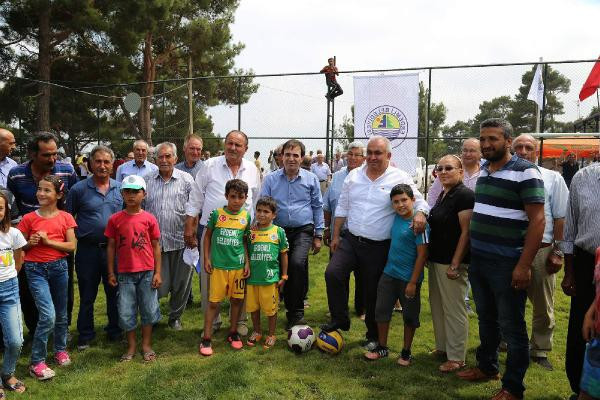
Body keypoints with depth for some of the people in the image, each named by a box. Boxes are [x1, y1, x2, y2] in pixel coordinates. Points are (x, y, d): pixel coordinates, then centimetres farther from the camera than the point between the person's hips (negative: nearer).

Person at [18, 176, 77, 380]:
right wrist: (31, 243, -15)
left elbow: (72, 246, -6)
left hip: (59, 268, 2)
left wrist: (48, 241, -16)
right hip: (35, 269, -2)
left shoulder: (65, 218, -1)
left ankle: (60, 349, 38)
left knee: (61, 314, 15)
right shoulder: (29, 218, -2)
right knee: (48, 315, -13)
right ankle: (36, 362, 1)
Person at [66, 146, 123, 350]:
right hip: (88, 249, -2)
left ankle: (115, 331, 29)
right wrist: (77, 235, -5)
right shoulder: (79, 189, -4)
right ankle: (85, 335, 25)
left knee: (114, 292, 13)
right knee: (87, 296, 10)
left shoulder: (120, 188, 4)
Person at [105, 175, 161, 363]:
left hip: (147, 272, 0)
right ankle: (131, 345, 26)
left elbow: (156, 246, 1)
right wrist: (111, 273, 3)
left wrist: (157, 272, -2)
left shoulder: (149, 219, -3)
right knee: (126, 312, 7)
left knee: (148, 309, 9)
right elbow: (111, 246, 4)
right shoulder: (115, 219, -1)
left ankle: (146, 344, 25)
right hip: (125, 273, 0)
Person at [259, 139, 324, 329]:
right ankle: (292, 310, 27)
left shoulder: (311, 179, 4)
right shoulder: (270, 179, 3)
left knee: (297, 263, -24)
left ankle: (296, 311, -11)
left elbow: (317, 207, 10)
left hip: (303, 230, -2)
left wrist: (318, 235, 8)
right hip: (279, 230, 2)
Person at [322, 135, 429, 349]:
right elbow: (342, 207, 12)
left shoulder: (400, 178, -5)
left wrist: (420, 213, -27)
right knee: (332, 273, -17)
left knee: (374, 292, 8)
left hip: (379, 247, -3)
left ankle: (373, 336, 28)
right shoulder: (354, 175, 6)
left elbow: (419, 201, -3)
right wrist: (336, 236, 10)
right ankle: (340, 320, 4)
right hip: (351, 240, 3)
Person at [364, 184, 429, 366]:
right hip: (389, 273, 6)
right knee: (382, 310, 11)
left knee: (409, 316, 11)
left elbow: (422, 255, -17)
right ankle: (382, 347, 28)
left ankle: (406, 352, 27)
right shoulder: (396, 219, 1)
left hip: (408, 278, -6)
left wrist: (413, 282, -17)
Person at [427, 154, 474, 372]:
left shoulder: (464, 195, -14)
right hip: (436, 260, 9)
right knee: (437, 306, 17)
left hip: (452, 262, -9)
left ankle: (456, 357, 12)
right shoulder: (443, 195, 13)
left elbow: (466, 231, -19)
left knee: (454, 309, 0)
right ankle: (442, 347, 32)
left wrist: (455, 264, -21)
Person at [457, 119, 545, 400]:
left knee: (511, 326, 5)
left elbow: (537, 221, -16)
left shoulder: (525, 172, -13)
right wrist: (469, 253, 13)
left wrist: (524, 266, -20)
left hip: (507, 265, -7)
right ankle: (487, 367, 38)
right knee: (486, 319, 20)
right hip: (478, 260, 7)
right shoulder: (483, 170, 10)